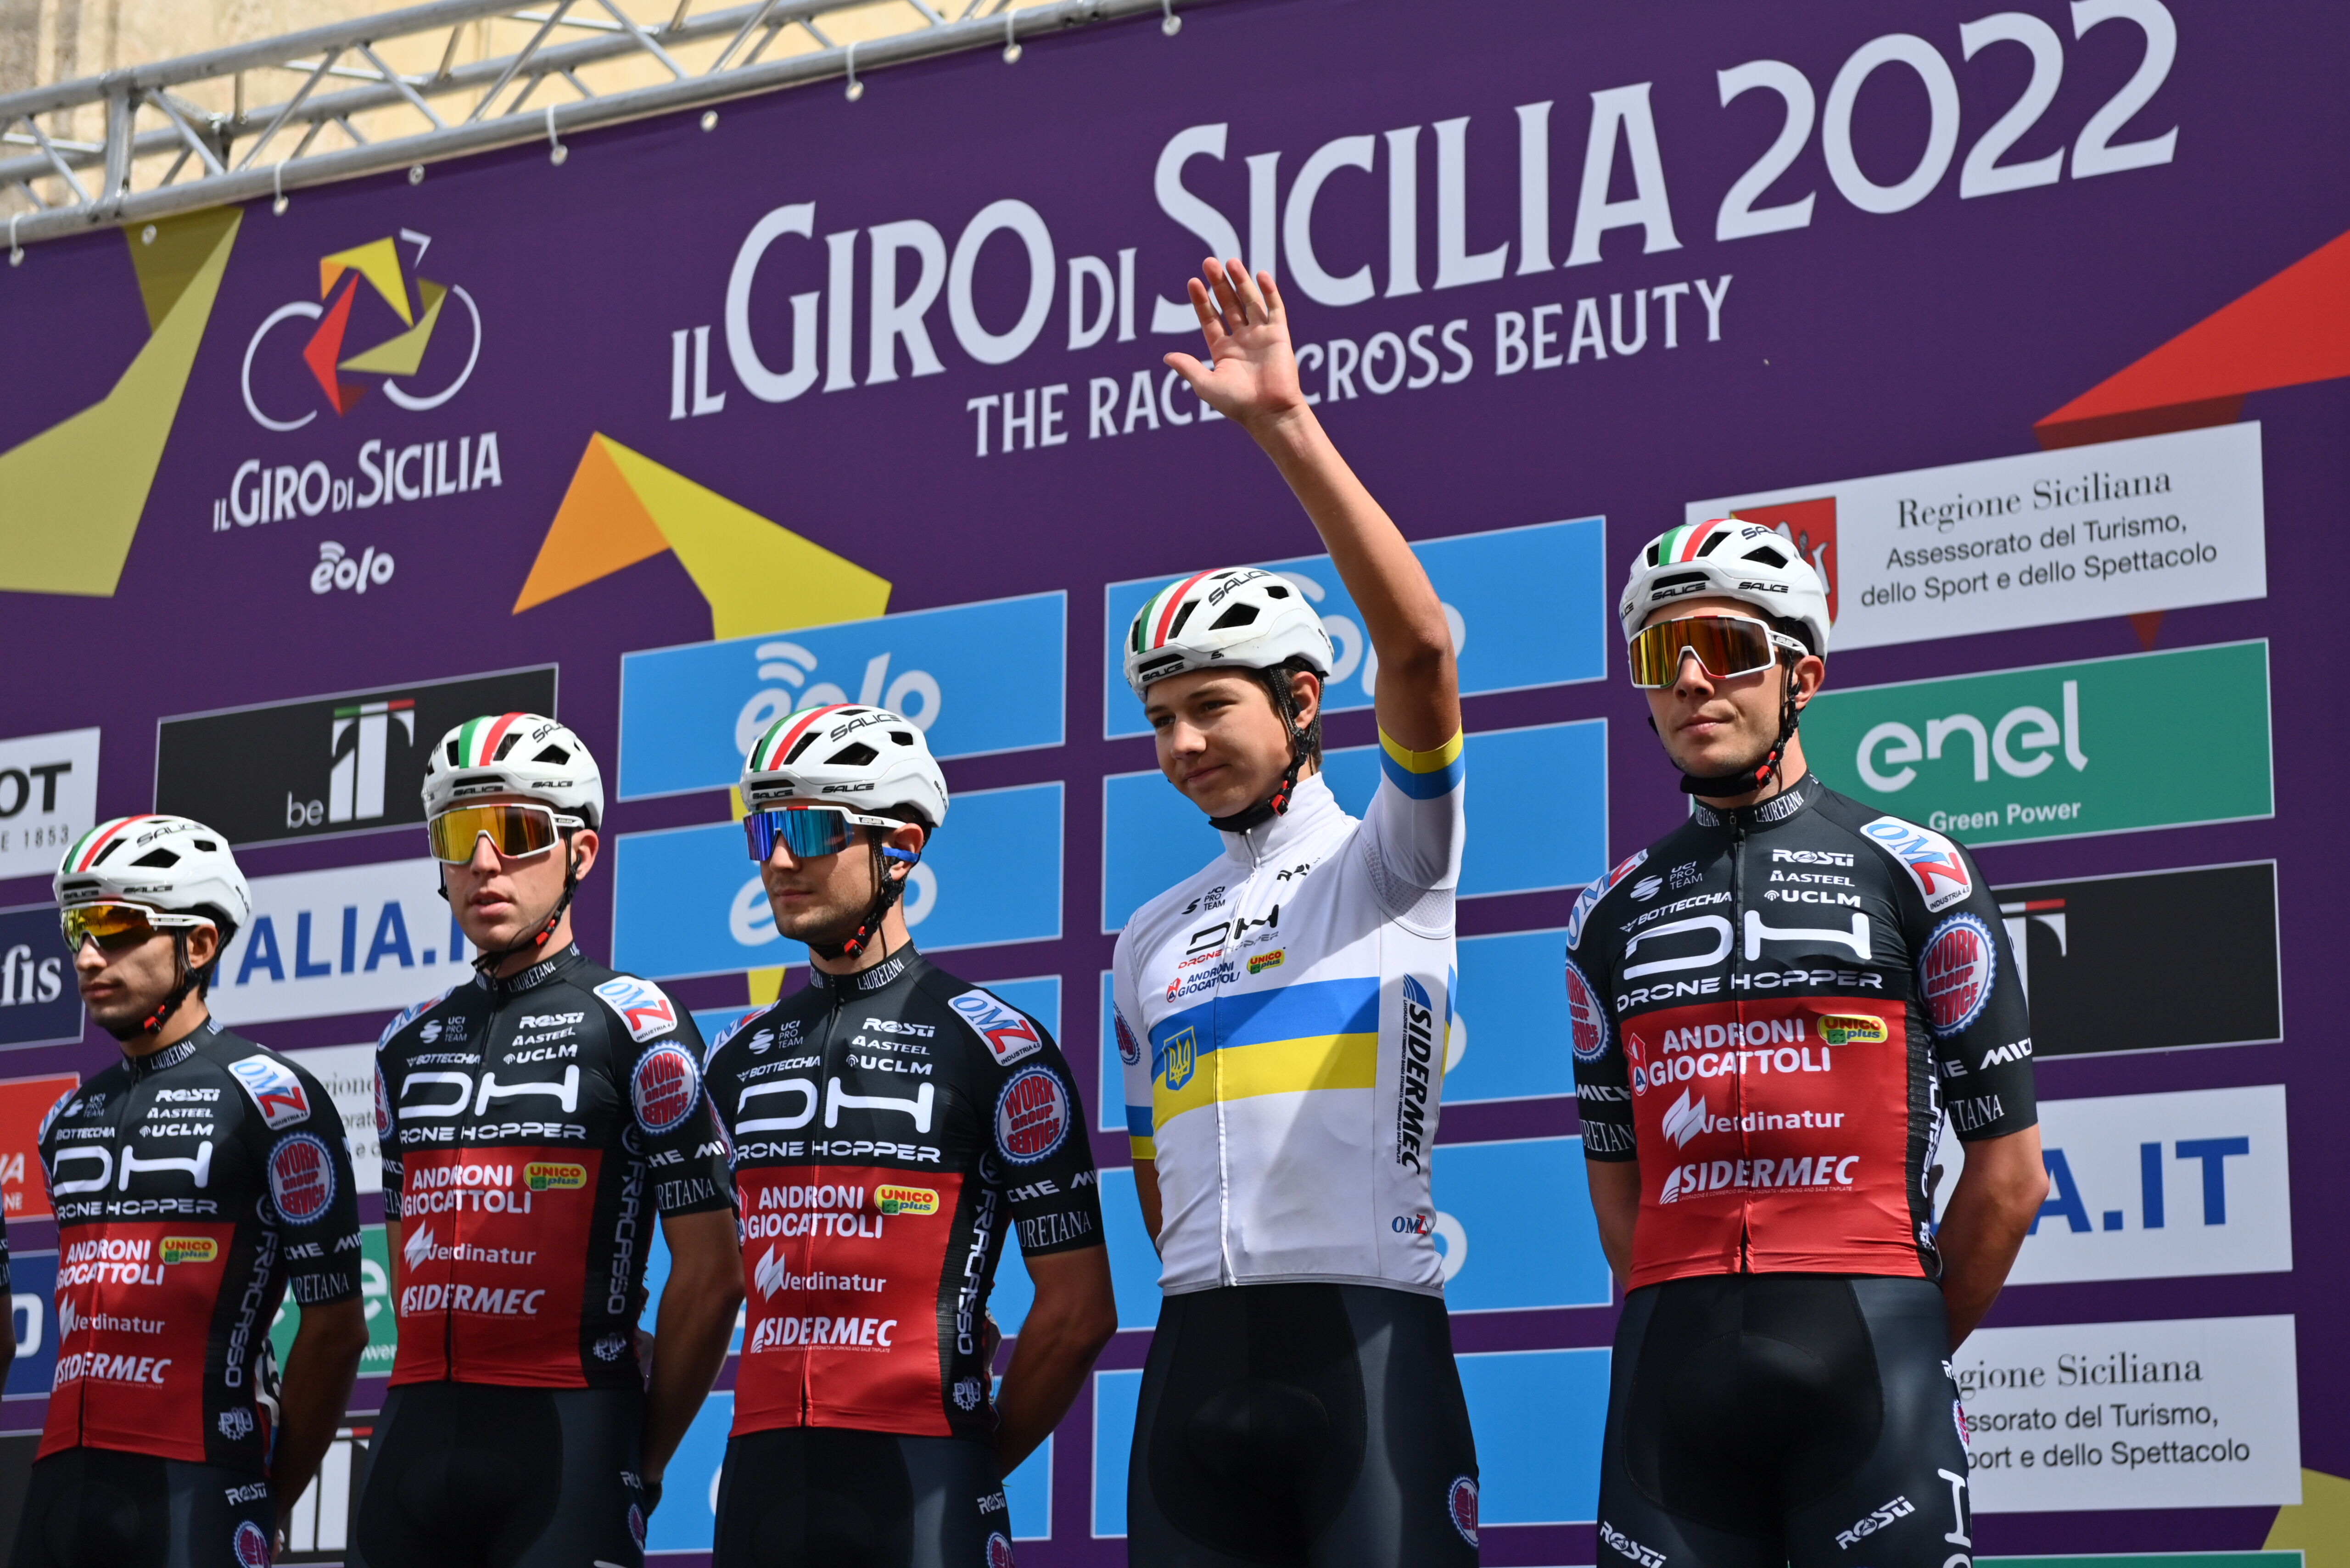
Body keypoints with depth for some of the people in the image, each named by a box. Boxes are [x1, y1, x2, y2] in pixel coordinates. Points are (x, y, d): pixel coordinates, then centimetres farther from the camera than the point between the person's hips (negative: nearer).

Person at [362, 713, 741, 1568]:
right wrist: (426, 1415, 11)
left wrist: (643, 1458, -3)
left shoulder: (632, 1024, -3)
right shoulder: (411, 1042, 16)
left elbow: (709, 1273, -5)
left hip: (564, 1436, -5)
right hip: (416, 1434, 6)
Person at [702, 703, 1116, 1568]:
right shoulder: (740, 1055, 14)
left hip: (916, 1480, -5)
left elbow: (1078, 1310, -4)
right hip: (759, 1470, 5)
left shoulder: (991, 1043, -4)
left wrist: (977, 1461, 2)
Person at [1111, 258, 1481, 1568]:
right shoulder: (1151, 941, 20)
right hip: (1199, 1355, 6)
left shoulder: (1390, 861, 2)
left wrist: (1287, 426, -19)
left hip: (1367, 1340, -6)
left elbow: (1420, 645, -15)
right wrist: (1213, 1321, 13)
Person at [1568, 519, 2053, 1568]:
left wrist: (1907, 1350, 8)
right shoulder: (1613, 913, 14)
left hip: (1863, 1354, -3)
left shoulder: (1911, 871, 4)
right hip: (1671, 1364, 3)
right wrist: (1694, 1336, 9)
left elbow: (2010, 1173, 4)